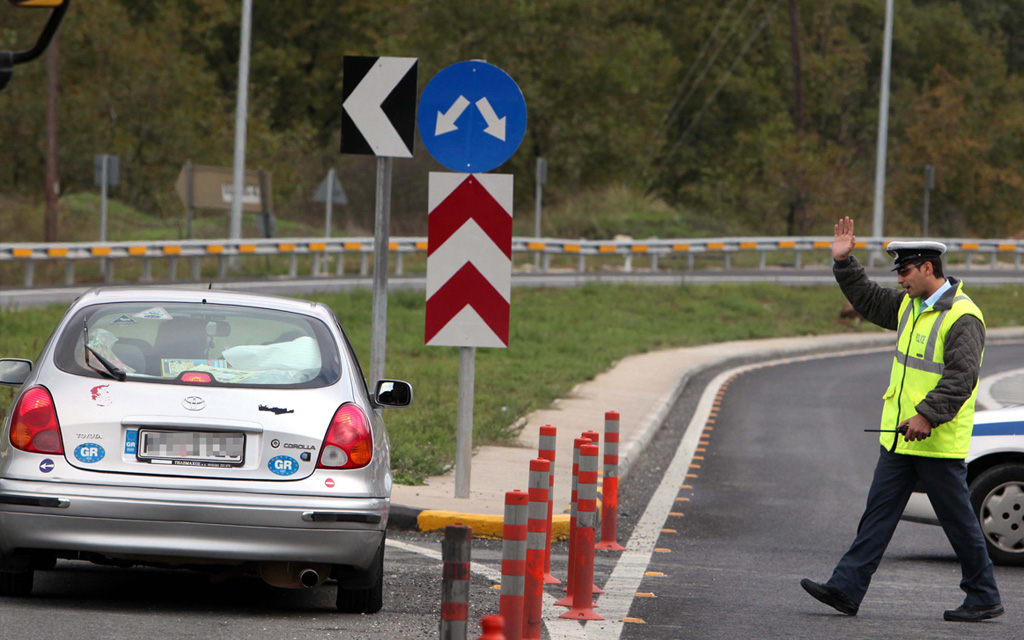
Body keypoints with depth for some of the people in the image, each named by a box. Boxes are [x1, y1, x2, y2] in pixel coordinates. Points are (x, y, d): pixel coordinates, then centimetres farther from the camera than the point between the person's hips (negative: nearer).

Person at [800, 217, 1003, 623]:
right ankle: (846, 589, 0)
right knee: (878, 514, 3)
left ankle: (984, 599, 11)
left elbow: (961, 377, -23)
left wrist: (928, 415, -29)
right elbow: (868, 300, 26)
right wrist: (843, 262, 17)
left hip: (939, 444, -8)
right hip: (899, 439, 8)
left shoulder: (962, 318, -15)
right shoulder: (909, 305, 12)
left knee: (959, 522, 0)